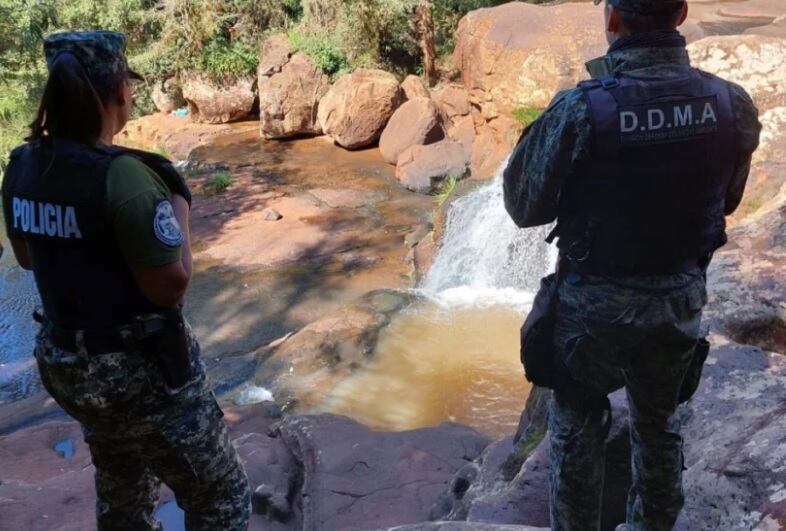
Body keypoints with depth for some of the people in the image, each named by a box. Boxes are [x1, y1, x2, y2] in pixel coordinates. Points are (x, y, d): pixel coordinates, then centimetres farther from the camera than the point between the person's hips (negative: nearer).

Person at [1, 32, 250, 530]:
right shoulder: (124, 174, -26)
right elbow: (171, 284, -22)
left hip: (63, 361, 8)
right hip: (141, 368, -8)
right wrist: (177, 202, -10)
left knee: (122, 489, 29)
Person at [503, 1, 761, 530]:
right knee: (659, 424, 25)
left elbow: (524, 206, -11)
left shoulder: (579, 109, -23)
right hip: (681, 300, 4)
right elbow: (727, 201, 6)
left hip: (595, 303, -3)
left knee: (578, 428, 19)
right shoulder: (733, 105, -10)